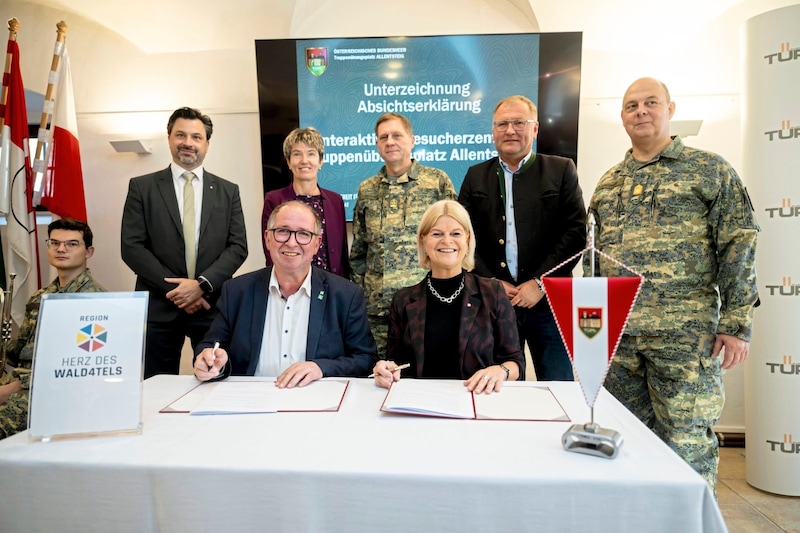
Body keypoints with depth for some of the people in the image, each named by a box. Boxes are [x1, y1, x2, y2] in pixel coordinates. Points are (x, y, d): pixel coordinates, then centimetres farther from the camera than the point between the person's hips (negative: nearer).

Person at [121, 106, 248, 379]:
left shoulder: (228, 191, 9)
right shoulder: (142, 187, 6)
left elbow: (238, 247, 2)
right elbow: (132, 247, -2)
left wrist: (202, 284, -12)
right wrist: (174, 289, -11)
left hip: (213, 306, 1)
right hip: (159, 307, -1)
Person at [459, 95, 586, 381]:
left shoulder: (561, 170, 5)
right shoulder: (476, 176, 10)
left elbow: (576, 232, -3)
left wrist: (540, 282, -12)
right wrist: (491, 283, -7)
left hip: (549, 302, -1)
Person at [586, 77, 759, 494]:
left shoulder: (709, 169, 4)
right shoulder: (607, 183, 15)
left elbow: (739, 246, -2)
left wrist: (736, 324, -9)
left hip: (684, 333, -4)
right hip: (615, 333, 4)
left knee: (686, 440, 1)